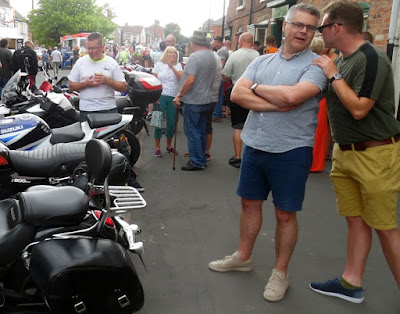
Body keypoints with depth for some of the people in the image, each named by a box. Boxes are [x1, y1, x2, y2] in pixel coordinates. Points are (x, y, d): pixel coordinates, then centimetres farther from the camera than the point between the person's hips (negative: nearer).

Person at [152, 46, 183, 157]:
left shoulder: (178, 65, 10)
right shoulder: (159, 64, 5)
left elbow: (181, 77, -8)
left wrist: (172, 66, -12)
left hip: (173, 97, 2)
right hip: (160, 96, -2)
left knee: (171, 122, 6)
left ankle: (169, 145, 23)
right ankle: (157, 147, 9)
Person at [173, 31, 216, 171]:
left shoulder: (195, 56, -17)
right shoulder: (212, 56, 10)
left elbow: (190, 80, -24)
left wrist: (179, 95, -17)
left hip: (193, 101, -8)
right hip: (206, 100, 8)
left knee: (192, 132, 0)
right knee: (201, 131, 16)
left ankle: (196, 162, 4)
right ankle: (202, 159, 24)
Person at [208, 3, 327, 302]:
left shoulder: (316, 65, -8)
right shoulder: (262, 61, 8)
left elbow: (292, 95, -27)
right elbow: (237, 94, -5)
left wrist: (258, 88, -9)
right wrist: (278, 104, -17)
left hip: (291, 151, -5)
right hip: (254, 144, 5)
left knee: (285, 214, 7)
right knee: (250, 202, 17)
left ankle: (280, 272, 25)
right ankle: (243, 257, 37)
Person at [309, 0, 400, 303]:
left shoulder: (372, 59, -16)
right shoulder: (341, 60, 10)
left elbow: (358, 108, -24)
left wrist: (333, 74, -16)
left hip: (375, 155, -8)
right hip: (345, 153, 9)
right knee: (355, 219, 14)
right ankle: (352, 283, 25)